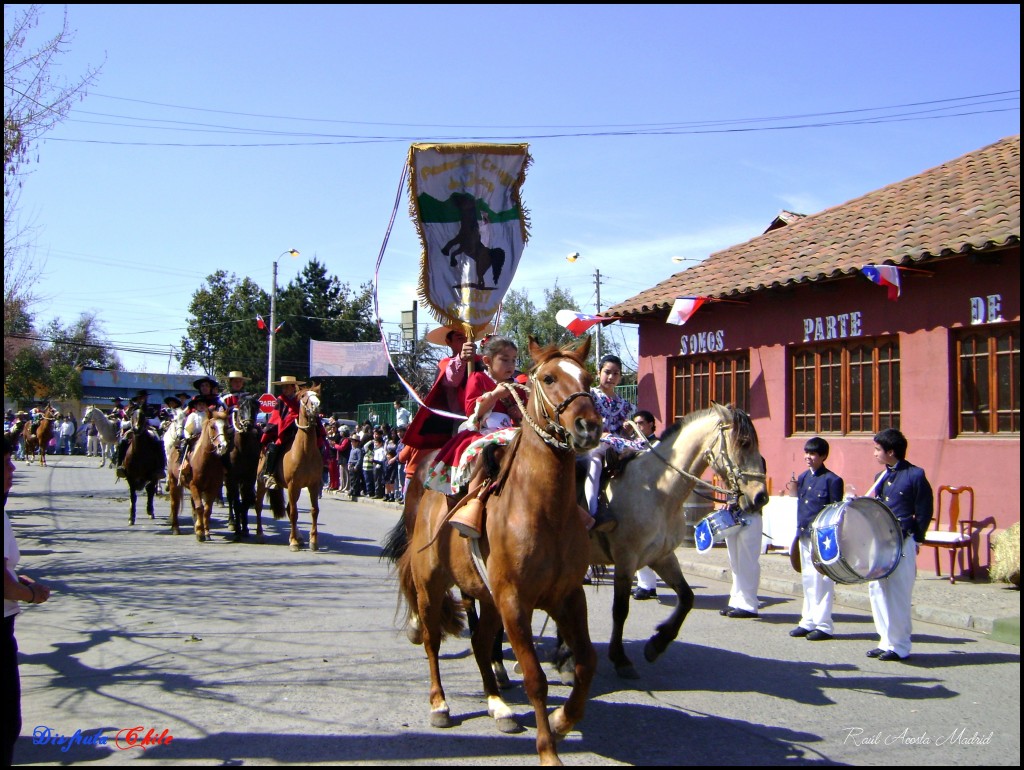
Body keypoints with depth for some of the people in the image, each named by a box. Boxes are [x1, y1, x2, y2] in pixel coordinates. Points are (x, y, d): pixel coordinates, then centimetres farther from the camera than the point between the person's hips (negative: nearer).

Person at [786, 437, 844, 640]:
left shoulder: (832, 480, -8)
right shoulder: (803, 477, 12)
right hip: (804, 535, 7)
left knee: (822, 580, -3)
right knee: (807, 580, 13)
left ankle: (823, 625, 2)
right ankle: (808, 621, 21)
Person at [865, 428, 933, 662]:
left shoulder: (915, 475, -8)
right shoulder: (881, 477, 13)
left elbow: (924, 513, -7)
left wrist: (916, 540, -8)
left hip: (903, 543, -7)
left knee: (899, 594, -2)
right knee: (877, 590, 9)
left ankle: (900, 646, 7)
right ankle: (886, 641, 19)